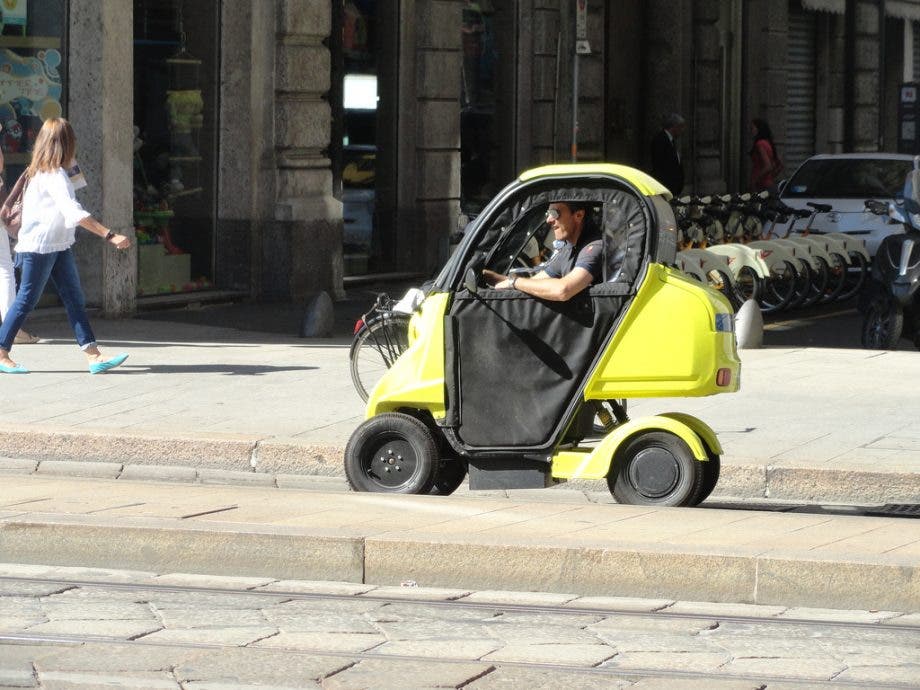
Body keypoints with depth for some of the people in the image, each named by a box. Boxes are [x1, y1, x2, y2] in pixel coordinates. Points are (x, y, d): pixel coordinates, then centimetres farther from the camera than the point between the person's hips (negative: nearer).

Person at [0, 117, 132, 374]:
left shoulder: (40, 172, 10)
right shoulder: (54, 176, -21)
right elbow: (74, 212, -31)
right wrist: (110, 236, -34)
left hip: (59, 247, 10)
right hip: (39, 247, -10)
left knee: (74, 298, 3)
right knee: (27, 300, -1)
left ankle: (93, 356, -2)